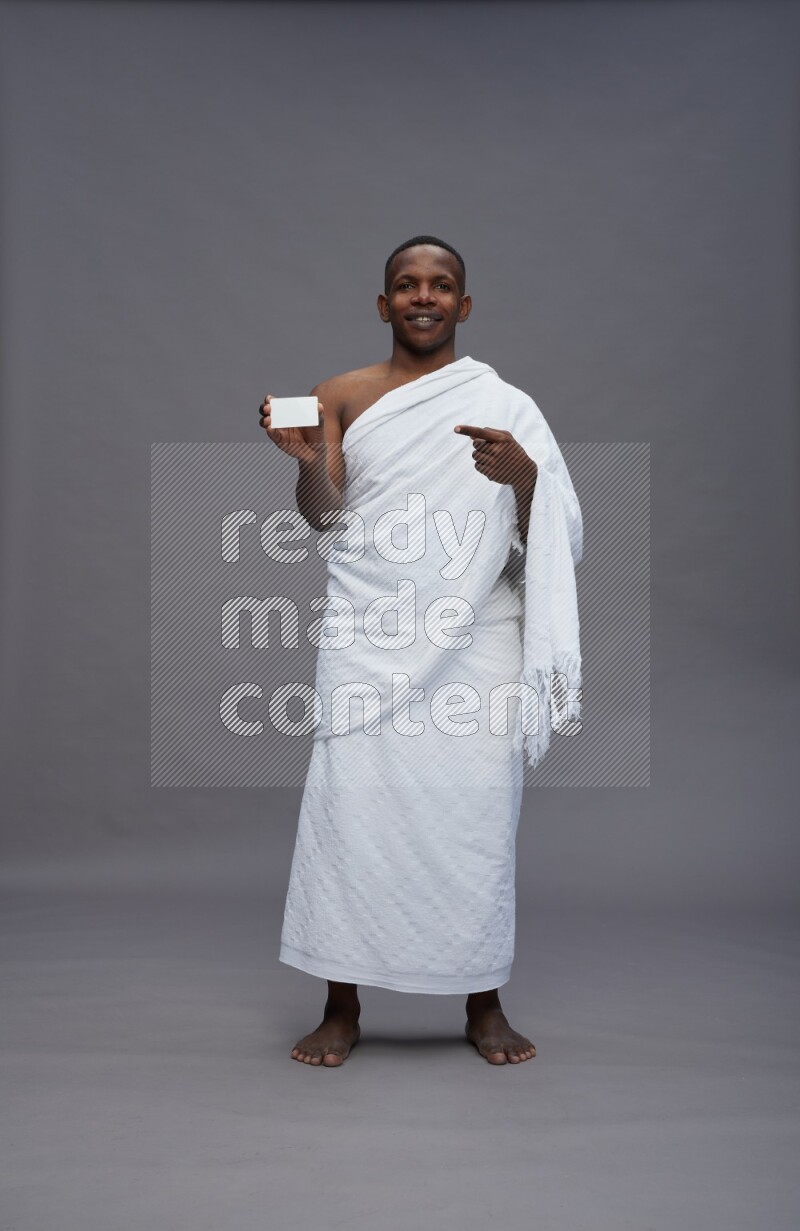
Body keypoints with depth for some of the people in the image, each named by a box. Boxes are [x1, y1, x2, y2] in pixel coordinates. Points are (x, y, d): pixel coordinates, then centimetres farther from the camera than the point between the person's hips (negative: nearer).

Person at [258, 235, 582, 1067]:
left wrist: (522, 475, -14)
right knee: (350, 807, -5)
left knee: (479, 811, -2)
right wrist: (306, 460, -19)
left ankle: (484, 1004, 14)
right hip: (369, 635, 0)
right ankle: (342, 1007, 9)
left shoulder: (506, 404, 9)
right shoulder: (342, 396, 11)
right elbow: (324, 516, 0)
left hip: (477, 634, 0)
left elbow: (548, 540, 5)